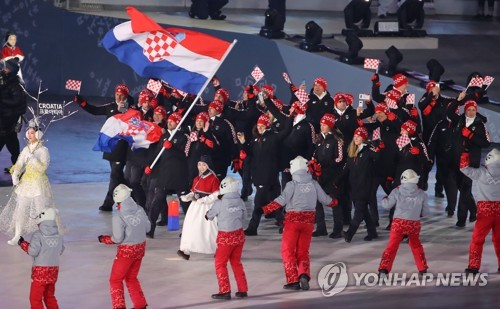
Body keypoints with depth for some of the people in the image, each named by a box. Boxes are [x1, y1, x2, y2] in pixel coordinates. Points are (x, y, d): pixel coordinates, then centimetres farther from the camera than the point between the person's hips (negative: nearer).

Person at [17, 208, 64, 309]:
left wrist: (23, 243, -3)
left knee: (35, 297, 0)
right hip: (54, 270, 6)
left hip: (40, 271, -6)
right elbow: (60, 251, 13)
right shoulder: (58, 236, 4)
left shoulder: (38, 235, -14)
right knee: (49, 296, 21)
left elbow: (33, 251, -17)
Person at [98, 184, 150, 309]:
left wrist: (103, 239, -2)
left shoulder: (118, 215, -22)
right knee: (131, 278, 23)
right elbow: (147, 228, 6)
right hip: (140, 247, 6)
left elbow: (117, 238, -18)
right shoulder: (140, 210, -5)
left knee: (115, 280, 9)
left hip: (126, 251, -6)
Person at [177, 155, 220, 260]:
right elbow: (193, 192, 15)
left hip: (207, 207, -6)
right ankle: (186, 250, 2)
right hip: (195, 206, 6)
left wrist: (203, 200, -23)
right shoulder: (196, 179, 9)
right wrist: (187, 197, -6)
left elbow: (216, 195, -16)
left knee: (209, 229, 0)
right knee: (190, 226, -1)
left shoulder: (213, 179, -12)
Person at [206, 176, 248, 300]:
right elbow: (243, 215, 11)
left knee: (220, 264, 7)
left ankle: (225, 291, 2)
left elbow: (209, 216, 0)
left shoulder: (219, 204, -16)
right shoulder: (240, 201, -3)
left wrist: (207, 215, 23)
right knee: (236, 263, 18)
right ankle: (243, 290, 19)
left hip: (226, 237, -5)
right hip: (239, 235, 5)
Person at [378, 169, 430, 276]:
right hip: (414, 224, 2)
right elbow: (425, 212, 9)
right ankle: (422, 268, 29)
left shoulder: (397, 192, -1)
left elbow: (387, 205, 2)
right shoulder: (421, 194, 3)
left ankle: (384, 268, -8)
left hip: (398, 223, -2)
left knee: (392, 246, 2)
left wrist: (384, 199, 24)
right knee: (416, 245, 23)